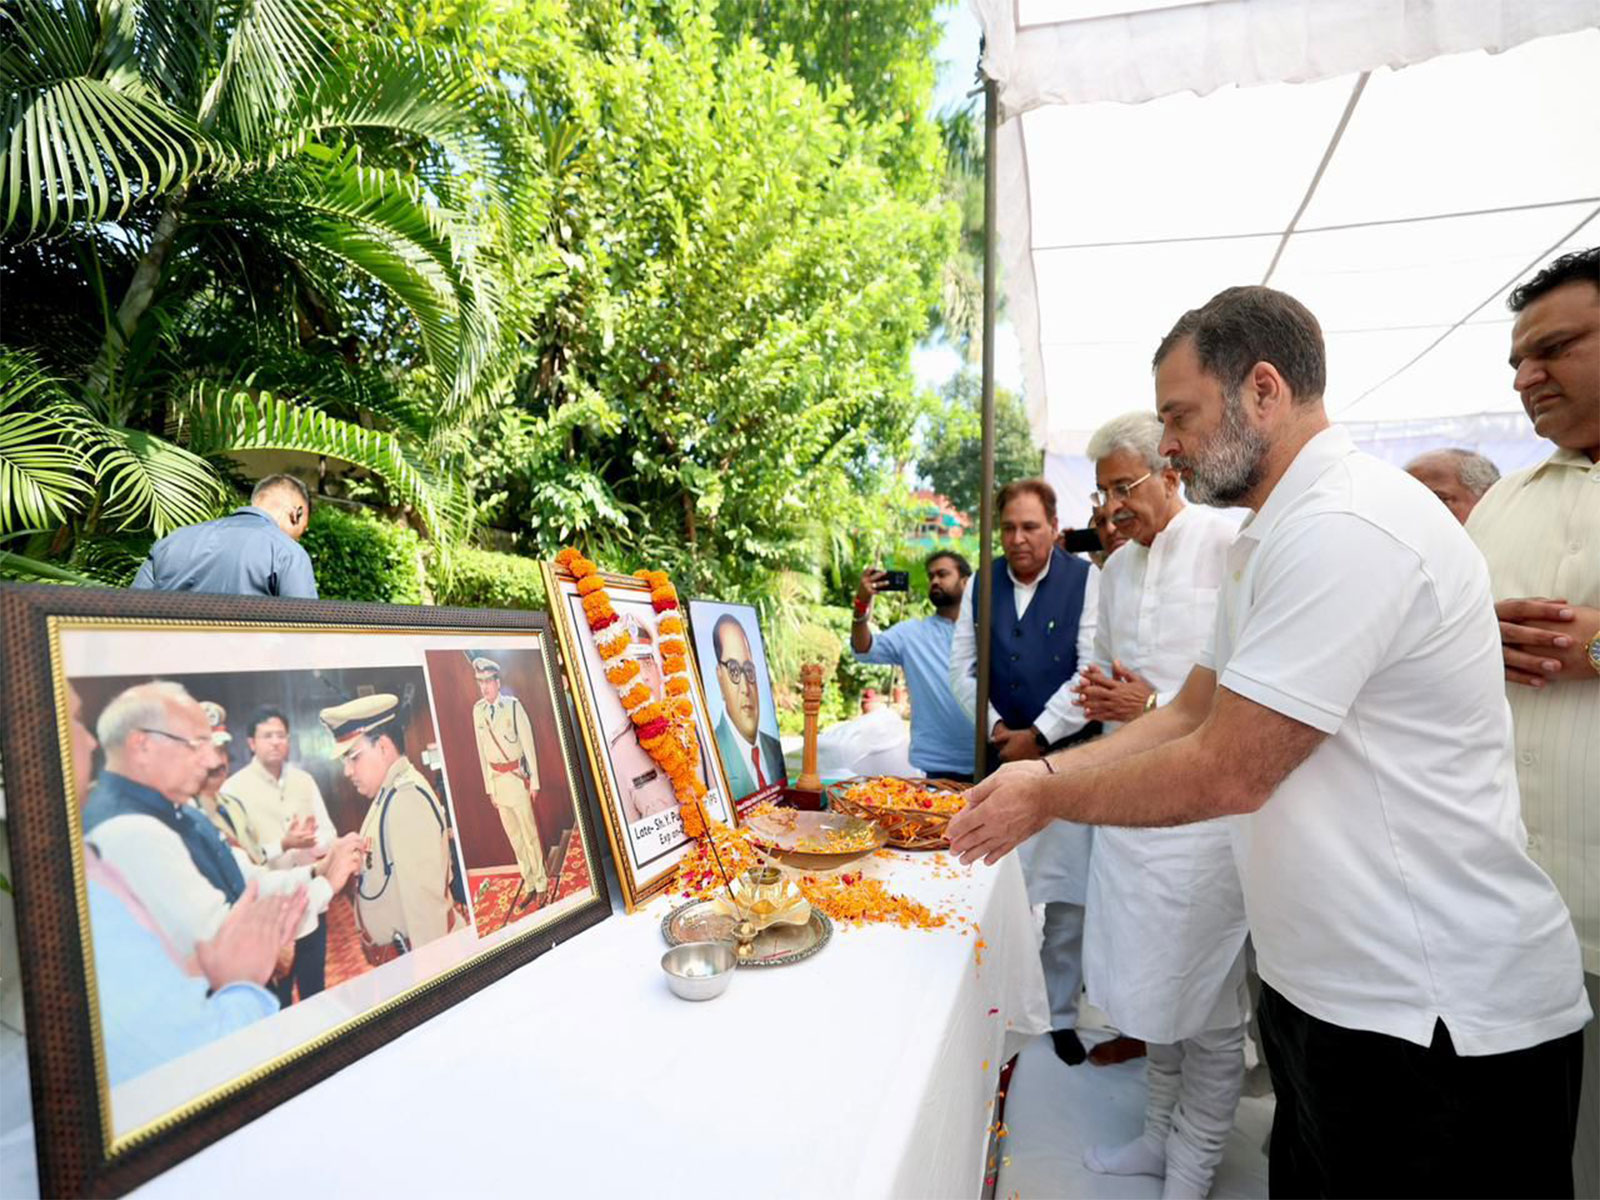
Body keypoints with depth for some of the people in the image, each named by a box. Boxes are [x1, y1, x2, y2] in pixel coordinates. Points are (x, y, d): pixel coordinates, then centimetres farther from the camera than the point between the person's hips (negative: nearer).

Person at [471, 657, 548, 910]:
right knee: (513, 836, 12)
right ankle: (530, 886, 23)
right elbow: (482, 751, 8)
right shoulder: (478, 710, 3)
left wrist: (534, 780, -5)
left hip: (517, 775, -5)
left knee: (529, 833, 1)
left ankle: (542, 885, 14)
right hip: (496, 778, 5)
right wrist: (489, 787, 9)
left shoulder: (513, 705, -11)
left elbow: (528, 744, -7)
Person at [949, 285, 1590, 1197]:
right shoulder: (1276, 538, 10)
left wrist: (1047, 799, -12)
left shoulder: (1344, 528, -24)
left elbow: (1228, 773, -24)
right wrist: (1043, 770, 0)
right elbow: (1193, 714, 11)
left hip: (1436, 1024, -9)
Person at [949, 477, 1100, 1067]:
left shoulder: (1085, 580, -4)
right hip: (1000, 755, 3)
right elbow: (962, 668, 9)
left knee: (1065, 898, 4)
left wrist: (1037, 736, -11)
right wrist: (996, 728, -4)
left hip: (1066, 757, -3)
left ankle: (1061, 1014, 22)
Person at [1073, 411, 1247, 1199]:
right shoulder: (1116, 570, 11)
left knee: (1208, 1001, 8)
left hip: (1207, 803, -6)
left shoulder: (1233, 548, -11)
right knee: (1154, 983, 18)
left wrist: (1156, 708, -18)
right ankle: (1160, 1135, 37)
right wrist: (1099, 694, 1)